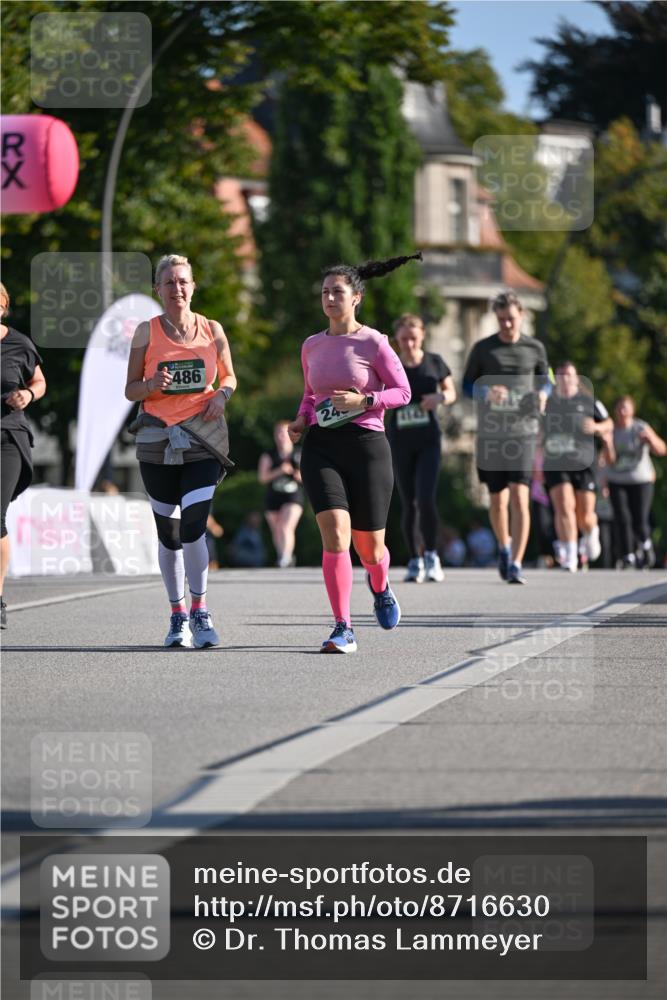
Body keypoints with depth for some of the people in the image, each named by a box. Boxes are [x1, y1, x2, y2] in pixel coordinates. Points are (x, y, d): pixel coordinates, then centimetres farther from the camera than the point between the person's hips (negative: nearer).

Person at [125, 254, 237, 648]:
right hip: (157, 439, 1)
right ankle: (178, 615, 18)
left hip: (203, 439, -1)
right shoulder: (147, 332, 2)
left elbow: (229, 376, 17)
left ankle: (200, 612, -3)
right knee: (168, 531, 5)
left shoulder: (212, 330, 4)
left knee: (193, 524, -16)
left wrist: (221, 395, -5)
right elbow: (131, 389, 5)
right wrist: (152, 385, -16)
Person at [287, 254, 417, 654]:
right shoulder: (312, 346, 10)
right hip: (321, 446, 3)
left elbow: (403, 391, -2)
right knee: (335, 534, -17)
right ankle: (343, 629, -16)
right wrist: (302, 418, 5)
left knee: (369, 545, 7)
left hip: (366, 444, -2)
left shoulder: (373, 343, -4)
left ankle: (380, 588, 44)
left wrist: (363, 400, -16)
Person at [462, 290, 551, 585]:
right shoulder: (482, 348, 3)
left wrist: (543, 394, -6)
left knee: (519, 497, -14)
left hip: (522, 431, -1)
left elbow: (544, 382, 18)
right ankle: (504, 547, 37)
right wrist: (486, 392, -15)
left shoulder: (535, 349, 6)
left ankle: (516, 564, -13)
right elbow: (467, 385, 7)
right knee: (498, 501, 8)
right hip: (489, 434, 1)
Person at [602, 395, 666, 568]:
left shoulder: (641, 428, -9)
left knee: (640, 521, -9)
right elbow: (610, 460, -7)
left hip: (641, 480, -2)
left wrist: (650, 439, -35)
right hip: (617, 481, 2)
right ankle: (628, 557, -2)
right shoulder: (611, 430, -2)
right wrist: (608, 445, -25)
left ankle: (646, 545, 22)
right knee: (623, 519, -11)